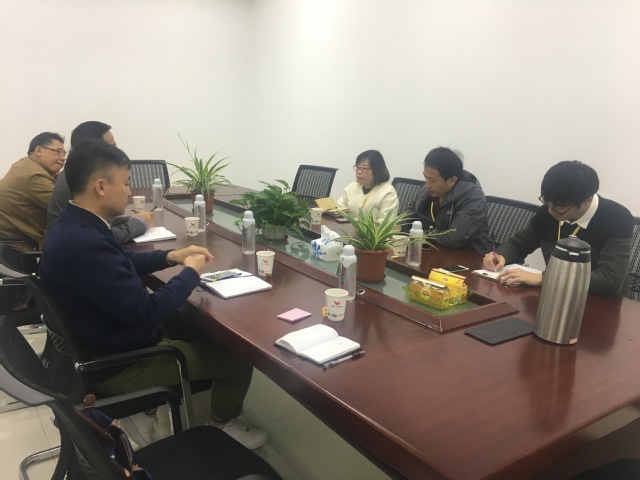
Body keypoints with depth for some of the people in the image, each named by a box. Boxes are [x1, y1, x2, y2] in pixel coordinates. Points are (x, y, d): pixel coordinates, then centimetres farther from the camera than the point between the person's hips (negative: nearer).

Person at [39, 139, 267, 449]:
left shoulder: (71, 225, -2)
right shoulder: (85, 243, -35)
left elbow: (119, 263, 15)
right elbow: (147, 312, -32)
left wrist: (170, 256, 5)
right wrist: (190, 272, -16)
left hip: (100, 338, 10)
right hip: (119, 361, -10)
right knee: (237, 357, 1)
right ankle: (223, 425, 28)